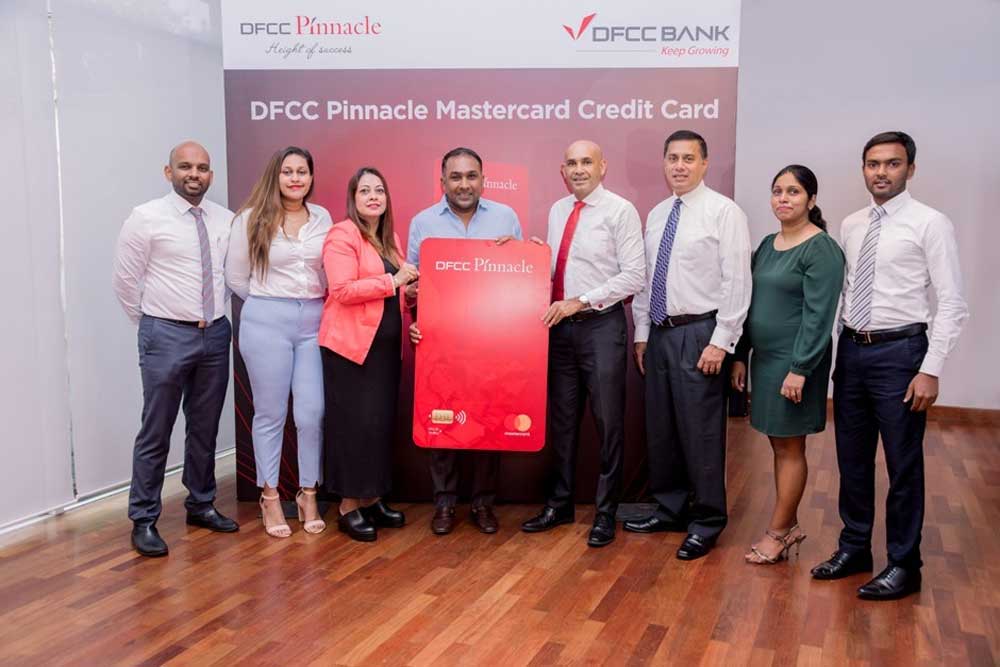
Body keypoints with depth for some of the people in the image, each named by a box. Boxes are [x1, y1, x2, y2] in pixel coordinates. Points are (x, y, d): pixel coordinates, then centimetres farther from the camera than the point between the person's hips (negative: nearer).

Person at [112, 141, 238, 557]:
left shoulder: (225, 220, 5)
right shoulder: (146, 218, -7)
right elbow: (124, 281, -2)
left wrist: (214, 317, 11)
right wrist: (151, 326, 4)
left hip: (215, 334, 4)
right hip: (167, 335, -4)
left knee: (205, 428, 15)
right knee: (156, 433, 2)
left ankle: (201, 505, 31)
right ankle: (144, 520, 16)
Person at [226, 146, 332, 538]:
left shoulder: (323, 218, 8)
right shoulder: (252, 219, -1)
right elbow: (236, 278, 5)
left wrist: (309, 303, 8)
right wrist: (269, 304, 11)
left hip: (314, 322, 3)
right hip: (266, 323, -2)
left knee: (312, 413, 1)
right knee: (270, 413, 5)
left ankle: (308, 495, 17)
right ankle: (270, 498, 19)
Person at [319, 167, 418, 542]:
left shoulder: (389, 238, 16)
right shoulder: (342, 235, -9)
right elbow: (343, 290, -20)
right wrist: (392, 281, -19)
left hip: (385, 343, 8)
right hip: (350, 343, -8)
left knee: (382, 420, 10)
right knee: (354, 423, -3)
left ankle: (371, 498, 22)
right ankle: (349, 506, 9)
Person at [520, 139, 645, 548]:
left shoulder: (620, 211, -7)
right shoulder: (557, 211, 13)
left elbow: (634, 275, -12)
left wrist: (580, 302, -16)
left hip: (601, 325, -6)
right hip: (560, 326, 6)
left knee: (608, 423, 4)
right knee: (561, 419, 14)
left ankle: (605, 513, 18)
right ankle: (560, 504, 28)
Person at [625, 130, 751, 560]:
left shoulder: (724, 212, -7)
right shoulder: (656, 215, 13)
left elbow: (736, 281, -12)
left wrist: (720, 342, -16)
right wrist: (642, 333, 12)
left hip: (700, 334, -7)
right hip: (659, 333, 7)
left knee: (701, 431, -1)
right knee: (660, 428, 13)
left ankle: (706, 521, 15)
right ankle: (670, 509, 29)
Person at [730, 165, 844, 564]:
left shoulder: (821, 249, -11)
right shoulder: (767, 245, 11)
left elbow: (819, 315, -16)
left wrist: (800, 368, -19)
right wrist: (740, 356, 11)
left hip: (795, 361, -7)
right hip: (764, 358, 7)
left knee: (789, 447, 2)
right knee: (779, 444, 13)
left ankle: (778, 532, 13)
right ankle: (789, 526, 24)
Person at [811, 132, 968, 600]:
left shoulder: (930, 224, -7)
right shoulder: (850, 226, 9)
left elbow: (952, 304, -10)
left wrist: (930, 370, -15)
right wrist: (839, 346, 8)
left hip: (899, 351, -5)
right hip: (851, 350, 6)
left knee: (903, 464, 4)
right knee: (852, 459, 14)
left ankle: (904, 565, 20)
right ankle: (854, 548, 30)